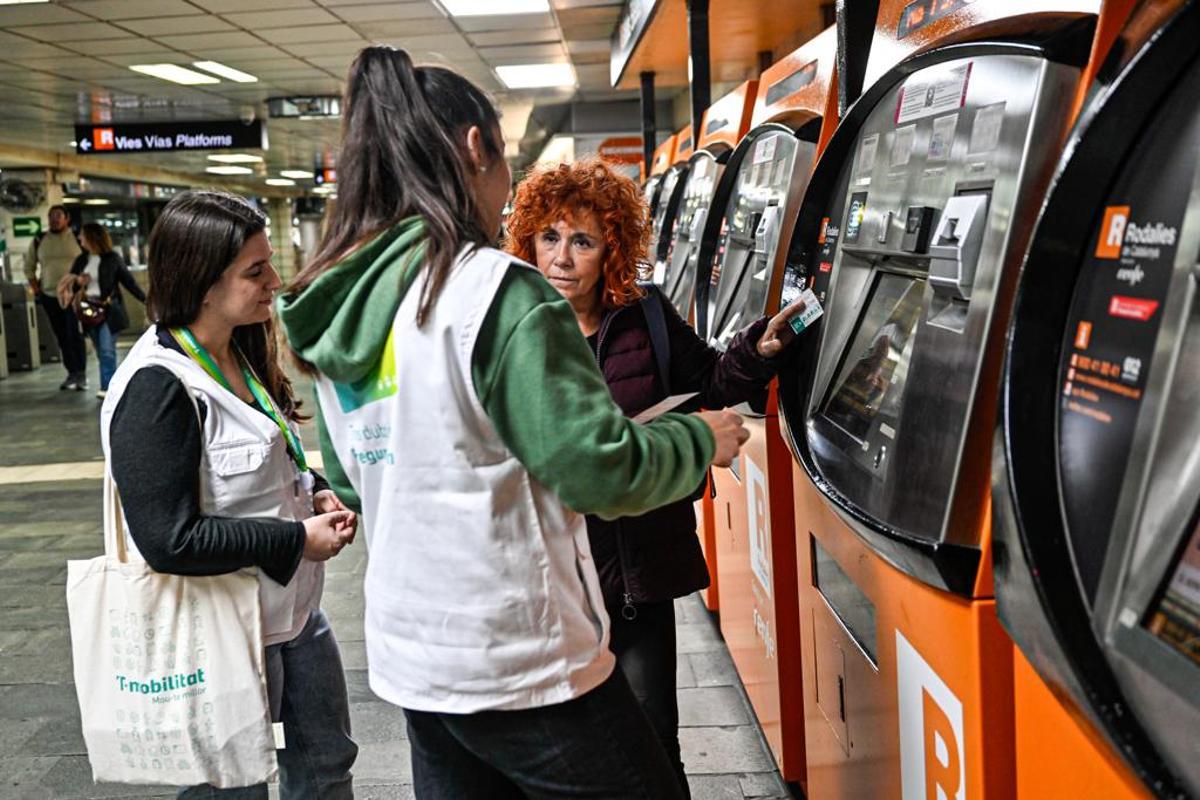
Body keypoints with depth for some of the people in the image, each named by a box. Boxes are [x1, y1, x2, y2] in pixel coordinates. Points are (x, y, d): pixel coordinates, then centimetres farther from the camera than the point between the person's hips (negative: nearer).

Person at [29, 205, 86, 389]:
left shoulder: (78, 239, -2)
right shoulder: (39, 241, 7)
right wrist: (36, 290, 8)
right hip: (49, 296, 4)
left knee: (75, 335, -8)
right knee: (62, 337, 8)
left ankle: (82, 374, -1)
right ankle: (71, 373, 16)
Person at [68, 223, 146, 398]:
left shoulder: (112, 258, -4)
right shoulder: (81, 260, 9)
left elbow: (128, 281, -1)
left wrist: (145, 300, -6)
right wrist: (78, 282, -5)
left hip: (109, 309, -5)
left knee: (107, 350, -11)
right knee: (101, 352, 7)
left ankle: (107, 387, -10)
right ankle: (109, 386, 13)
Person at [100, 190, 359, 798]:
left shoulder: (243, 356, 4)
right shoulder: (157, 387, -23)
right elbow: (169, 540, -27)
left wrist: (315, 494, -2)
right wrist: (299, 539, -21)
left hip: (295, 611, 9)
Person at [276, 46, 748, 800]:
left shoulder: (331, 313, 4)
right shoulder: (495, 290, -18)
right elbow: (597, 471, -17)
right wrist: (700, 441, 0)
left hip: (412, 658, 7)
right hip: (523, 663, -7)